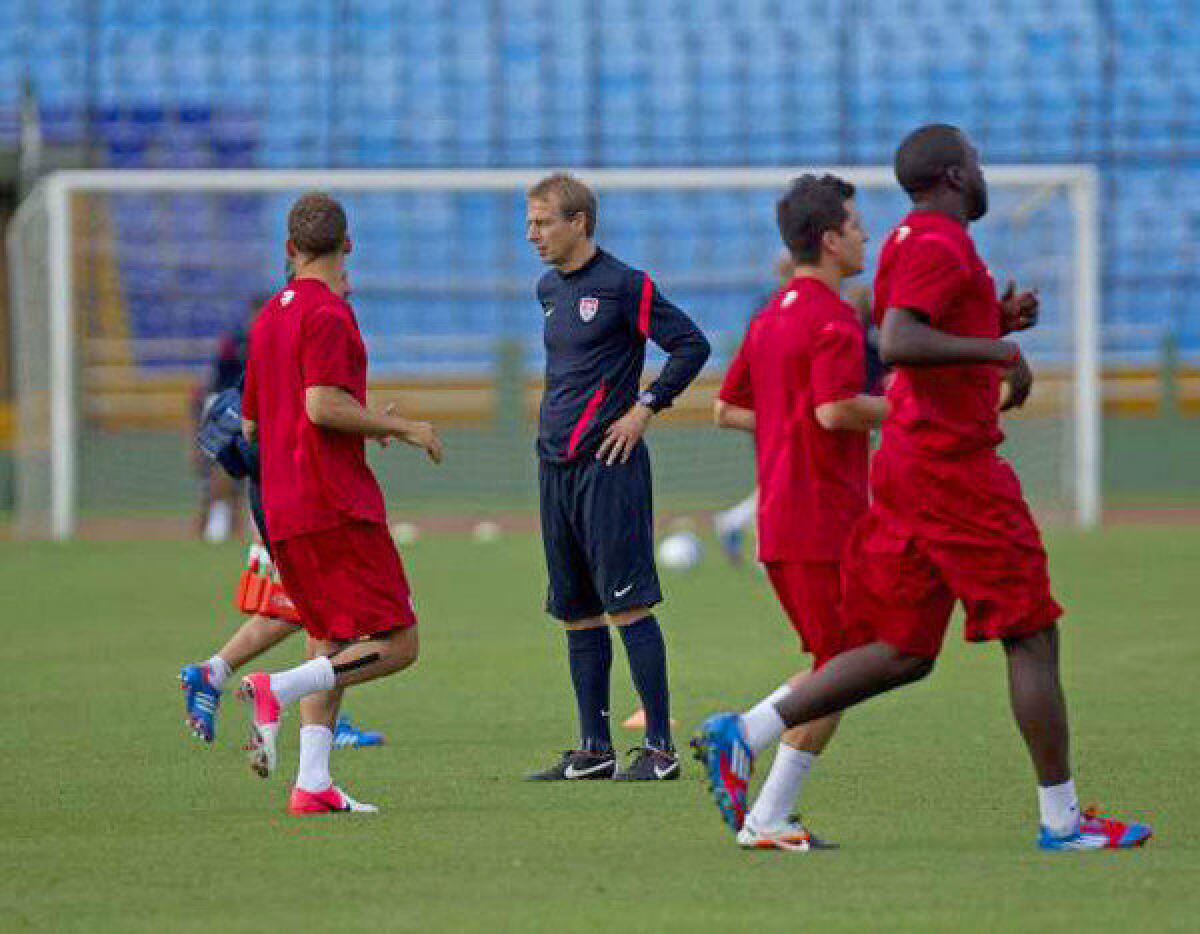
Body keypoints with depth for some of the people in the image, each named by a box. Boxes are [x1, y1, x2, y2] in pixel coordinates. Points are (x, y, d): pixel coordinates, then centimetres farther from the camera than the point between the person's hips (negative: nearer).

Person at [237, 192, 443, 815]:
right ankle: (275, 691, -24)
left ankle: (313, 784, -1)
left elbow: (251, 424, 22)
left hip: (281, 509, 9)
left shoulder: (269, 317, 17)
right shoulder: (328, 313, -9)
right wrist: (402, 428, -9)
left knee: (330, 642, 11)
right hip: (335, 504, -9)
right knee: (396, 643, -8)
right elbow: (324, 405, -20)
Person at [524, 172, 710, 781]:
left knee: (627, 605, -9)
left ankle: (660, 748, -6)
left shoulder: (622, 286, -10)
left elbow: (692, 346, -9)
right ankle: (593, 751, 14)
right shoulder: (548, 289, 14)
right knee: (576, 613, 9)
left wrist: (644, 408, -10)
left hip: (608, 464, -8)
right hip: (555, 466, 8)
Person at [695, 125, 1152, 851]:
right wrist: (1000, 348, -22)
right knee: (1032, 635, -3)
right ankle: (1063, 820, 0)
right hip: (954, 465, -10)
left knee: (904, 653, 9)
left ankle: (741, 736, 3)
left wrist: (999, 321, 16)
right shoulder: (939, 246, -12)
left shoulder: (913, 244, 19)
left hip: (911, 466, 10)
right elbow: (898, 345, -26)